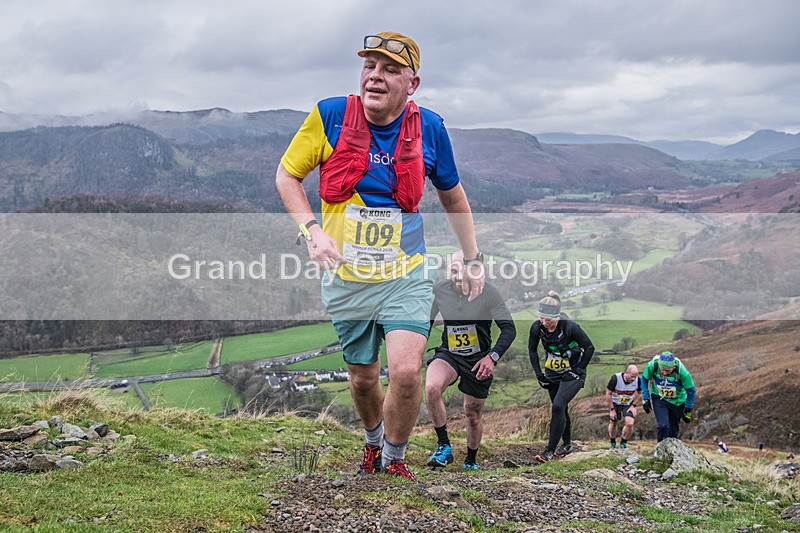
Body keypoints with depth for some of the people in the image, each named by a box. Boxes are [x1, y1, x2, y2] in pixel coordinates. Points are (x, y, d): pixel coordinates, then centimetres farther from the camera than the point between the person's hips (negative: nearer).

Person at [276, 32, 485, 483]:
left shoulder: (429, 128, -6)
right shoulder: (330, 115, -10)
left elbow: (453, 195, 11)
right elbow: (287, 175, 1)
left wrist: (474, 259, 12)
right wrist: (312, 231, -14)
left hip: (406, 276, -1)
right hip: (346, 278, 1)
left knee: (406, 372, -18)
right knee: (363, 378, 14)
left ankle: (394, 460, 10)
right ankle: (373, 443, 46)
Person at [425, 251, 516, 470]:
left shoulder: (488, 292, -15)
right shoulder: (439, 290, -8)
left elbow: (509, 328, -13)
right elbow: (425, 322, 9)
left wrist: (493, 357, -26)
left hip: (478, 360, -1)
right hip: (448, 354, 1)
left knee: (472, 415, 9)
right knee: (431, 388, -31)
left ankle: (471, 461, 37)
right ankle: (444, 447, -17)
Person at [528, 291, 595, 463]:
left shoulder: (570, 327, -28)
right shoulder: (537, 327, -15)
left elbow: (589, 348, -14)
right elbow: (532, 349, 5)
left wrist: (578, 370, -13)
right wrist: (539, 374, 1)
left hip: (572, 374, -5)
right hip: (553, 374, 5)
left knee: (558, 406, -17)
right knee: (560, 409, 13)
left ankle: (550, 450, -11)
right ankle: (567, 444, 33)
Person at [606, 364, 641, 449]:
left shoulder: (637, 380, -21)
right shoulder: (616, 378, -29)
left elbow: (639, 393, 0)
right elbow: (608, 394, -17)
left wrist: (633, 406, -8)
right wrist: (612, 410, -15)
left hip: (629, 404, 1)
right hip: (615, 403, -1)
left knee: (630, 424, -17)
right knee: (613, 423, 10)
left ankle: (623, 443, 7)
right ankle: (613, 443, 37)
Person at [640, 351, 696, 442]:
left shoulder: (682, 372, -31)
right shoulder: (652, 365, -29)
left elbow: (691, 391, -13)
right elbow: (644, 378, -5)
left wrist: (688, 411, -6)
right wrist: (645, 399, -8)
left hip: (677, 401, 1)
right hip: (659, 398, -1)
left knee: (673, 430, 8)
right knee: (663, 426, -20)